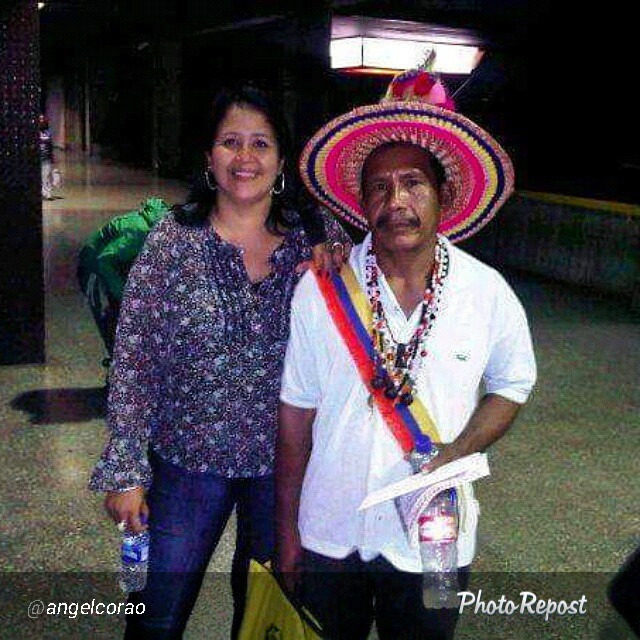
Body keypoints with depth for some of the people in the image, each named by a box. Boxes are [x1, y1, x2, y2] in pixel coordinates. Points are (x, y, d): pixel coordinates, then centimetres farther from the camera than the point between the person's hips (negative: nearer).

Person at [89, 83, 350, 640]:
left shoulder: (314, 240, -4)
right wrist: (125, 470, -8)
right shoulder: (173, 240, -10)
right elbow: (133, 360, -7)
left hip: (281, 462, 2)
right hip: (188, 461, -1)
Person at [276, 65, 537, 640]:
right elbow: (296, 415, -5)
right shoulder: (321, 288, -11)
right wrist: (286, 531, 0)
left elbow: (511, 387, 5)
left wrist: (455, 454, -13)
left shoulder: (488, 293, -10)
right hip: (329, 536, 0)